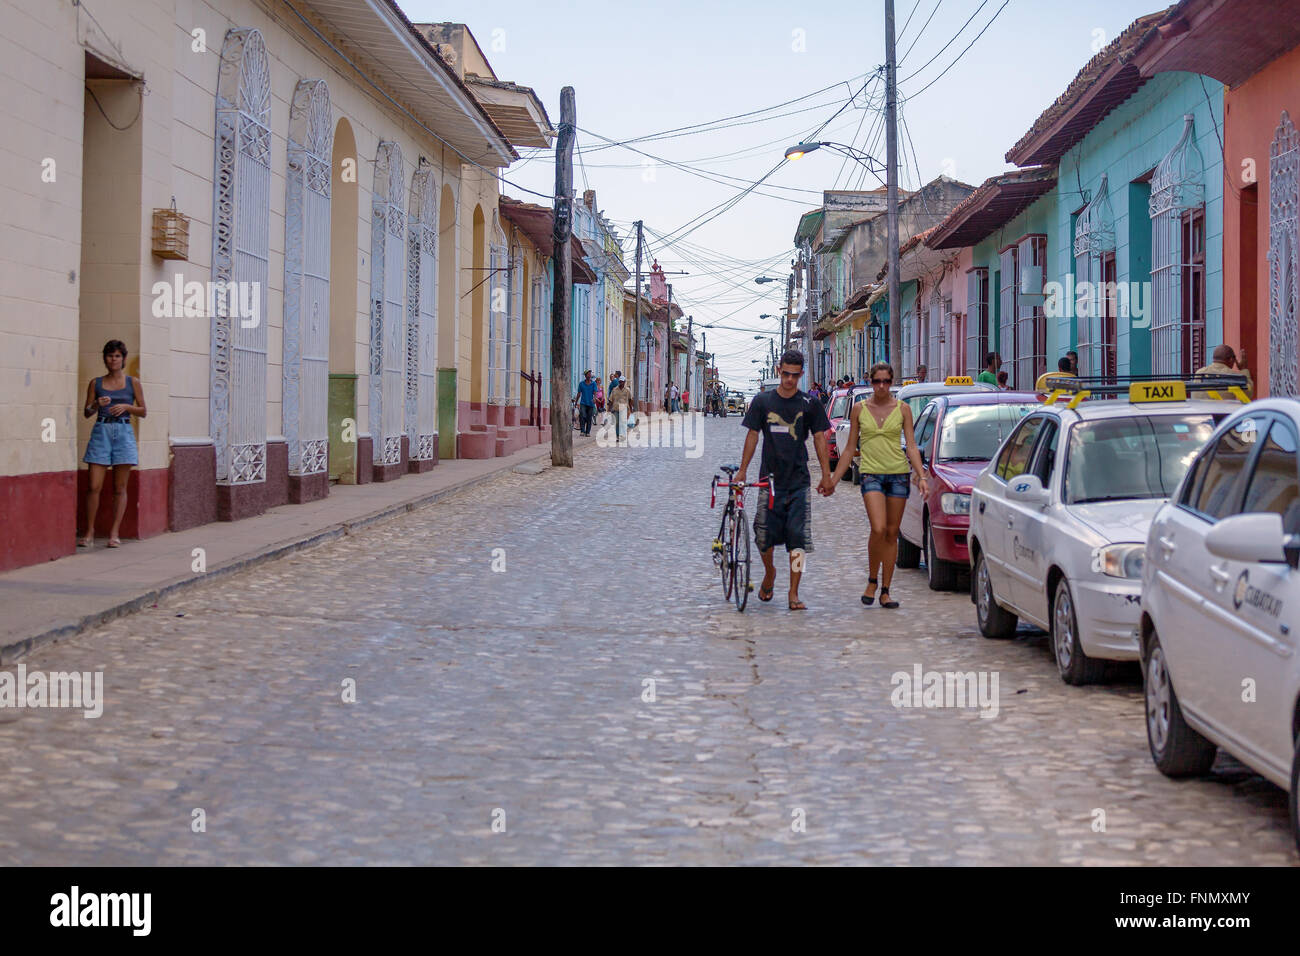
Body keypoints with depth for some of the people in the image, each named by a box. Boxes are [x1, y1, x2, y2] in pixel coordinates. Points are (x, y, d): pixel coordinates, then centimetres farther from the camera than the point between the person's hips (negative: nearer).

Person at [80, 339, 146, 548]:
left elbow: (143, 411, 8)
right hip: (101, 431, 0)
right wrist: (97, 405, -11)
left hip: (123, 432, 0)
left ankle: (114, 533, 5)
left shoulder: (133, 383, 7)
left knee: (120, 488, 1)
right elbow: (86, 412, 9)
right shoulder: (96, 383, 9)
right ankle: (89, 533, 2)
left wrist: (126, 406, -9)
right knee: (94, 486, -6)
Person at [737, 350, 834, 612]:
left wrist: (826, 476, 2)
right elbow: (752, 436, 7)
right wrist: (742, 471, 4)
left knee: (798, 539, -6)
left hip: (799, 481, -1)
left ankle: (793, 593, -1)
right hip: (770, 479, 1)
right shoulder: (762, 401, 3)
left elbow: (819, 439, 6)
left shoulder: (809, 404, 2)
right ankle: (769, 573, 30)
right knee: (763, 535, 0)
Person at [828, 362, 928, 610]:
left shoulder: (903, 409, 5)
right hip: (871, 474, -1)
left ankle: (885, 591, 11)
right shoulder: (859, 409, 5)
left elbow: (911, 446, 4)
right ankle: (872, 580, 2)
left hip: (898, 474, 1)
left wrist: (922, 477, -8)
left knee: (892, 533, 4)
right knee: (878, 529, -18)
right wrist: (833, 480, 8)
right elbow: (850, 448, 10)